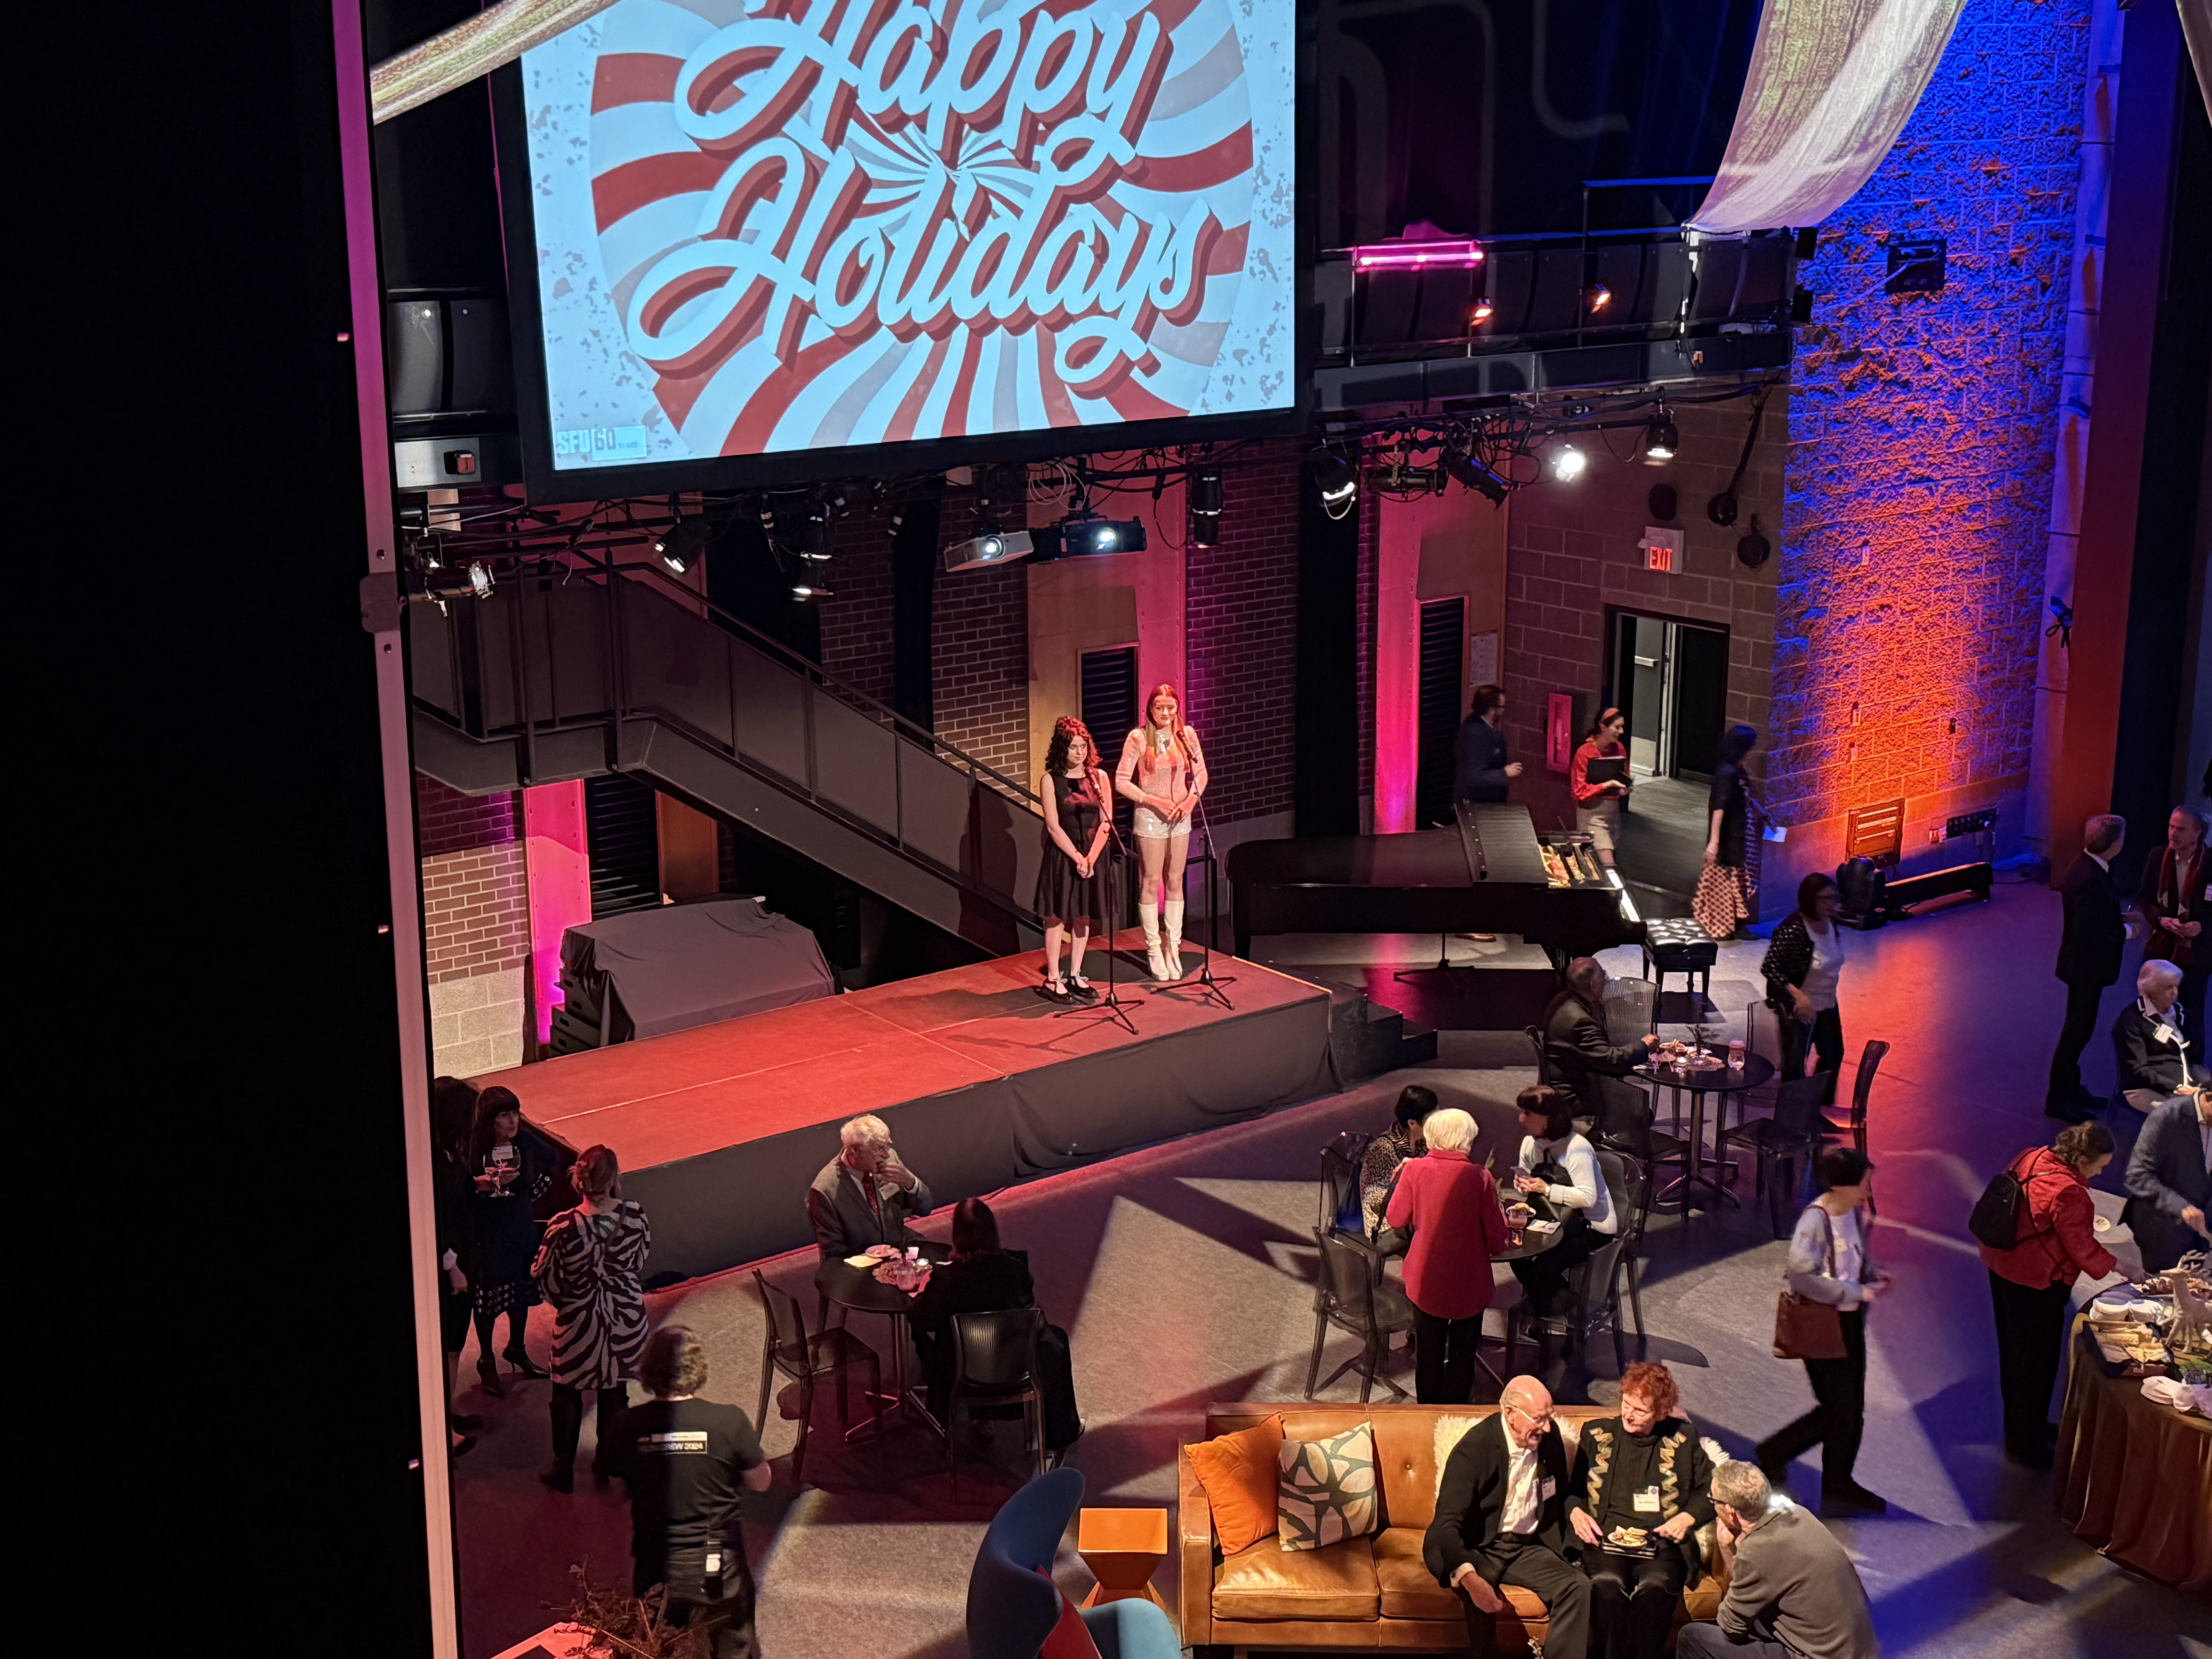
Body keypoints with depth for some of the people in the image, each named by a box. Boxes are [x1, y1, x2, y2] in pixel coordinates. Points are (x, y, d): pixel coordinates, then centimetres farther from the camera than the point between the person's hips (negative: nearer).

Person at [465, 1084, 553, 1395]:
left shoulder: (525, 1144, -10)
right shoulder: (473, 1150, -22)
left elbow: (549, 1169, 10)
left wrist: (532, 1194, 7)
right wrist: (482, 1185, -34)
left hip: (521, 1227, 4)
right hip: (486, 1233, -4)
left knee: (522, 1290, 19)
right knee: (487, 1297, 9)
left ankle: (516, 1349, 41)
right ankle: (486, 1361, 27)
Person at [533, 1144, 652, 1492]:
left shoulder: (564, 1227, -25)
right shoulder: (634, 1214, -18)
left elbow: (544, 1275, -11)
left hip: (579, 1321, -2)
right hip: (624, 1316, 2)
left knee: (567, 1396, 19)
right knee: (615, 1391, 22)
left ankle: (563, 1470, 31)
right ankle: (612, 1462, 37)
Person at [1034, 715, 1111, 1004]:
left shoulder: (1098, 777, 3)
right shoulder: (1050, 781, -6)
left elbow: (1106, 823, 0)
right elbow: (1054, 827, -10)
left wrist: (1091, 857, -10)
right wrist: (1077, 858, -15)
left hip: (1093, 856, 4)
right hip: (1062, 856, -4)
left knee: (1083, 917, 10)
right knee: (1057, 916, 0)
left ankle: (1075, 976, 21)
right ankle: (1052, 979, 7)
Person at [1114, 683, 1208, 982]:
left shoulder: (1187, 735, 0)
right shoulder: (1138, 738, -10)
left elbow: (1201, 773, 9)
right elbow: (1122, 781, -10)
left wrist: (1192, 799, -9)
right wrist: (1154, 801, -17)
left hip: (1180, 819, 4)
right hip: (1150, 819, -4)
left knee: (1175, 882, 10)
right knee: (1151, 883, 2)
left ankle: (1173, 946, 20)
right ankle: (1154, 949, 12)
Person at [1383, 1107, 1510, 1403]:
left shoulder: (1415, 1170, -11)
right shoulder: (1479, 1178, -16)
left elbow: (1395, 1219, 0)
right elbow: (1497, 1238, -11)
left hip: (1425, 1279, 2)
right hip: (1469, 1280, -2)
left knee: (1429, 1349, 19)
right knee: (1462, 1353, 15)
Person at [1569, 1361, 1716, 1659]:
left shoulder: (1684, 1439, 13)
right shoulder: (1596, 1433, 15)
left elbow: (1708, 1492, 18)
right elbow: (1572, 1489, 21)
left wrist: (1688, 1517, 0)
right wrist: (1575, 1512, 0)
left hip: (1661, 1544, 0)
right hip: (1605, 1539, 1)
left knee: (1655, 1587, -35)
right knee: (1608, 1584, -34)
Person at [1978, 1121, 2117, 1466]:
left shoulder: (2031, 1158, -3)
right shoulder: (2068, 1193, -28)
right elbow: (2083, 1249, -18)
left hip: (2001, 1266, 9)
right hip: (2035, 1283, -9)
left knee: (2015, 1350, 24)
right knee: (2036, 1360, 7)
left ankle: (2024, 1423, 43)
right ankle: (2026, 1444, 21)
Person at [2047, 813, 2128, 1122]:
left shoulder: (2088, 867, 1)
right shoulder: (2091, 880, -30)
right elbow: (2091, 934, -29)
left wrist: (2119, 919, 4)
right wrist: (2125, 932, -14)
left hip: (2083, 965, 10)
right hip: (2087, 966, -10)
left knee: (2079, 1029, 21)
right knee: (2077, 1031, 1)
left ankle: (2070, 1089, 35)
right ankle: (2059, 1100, 11)